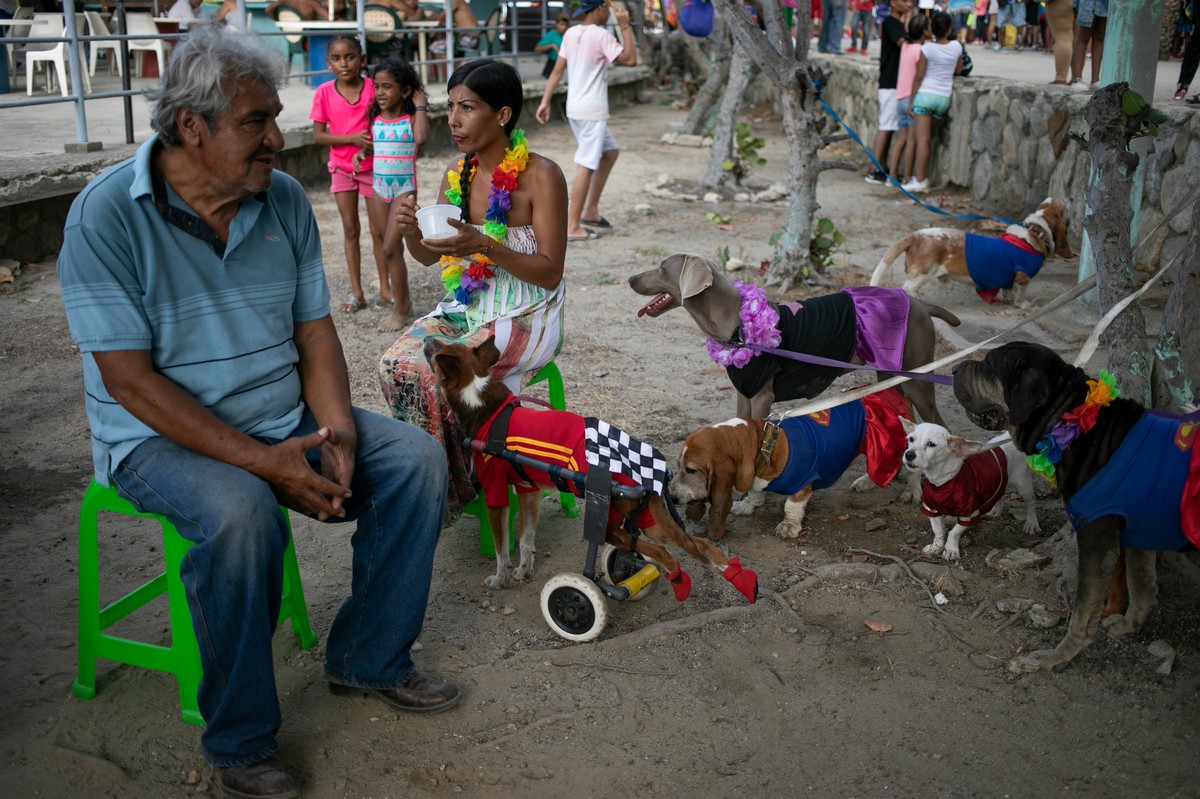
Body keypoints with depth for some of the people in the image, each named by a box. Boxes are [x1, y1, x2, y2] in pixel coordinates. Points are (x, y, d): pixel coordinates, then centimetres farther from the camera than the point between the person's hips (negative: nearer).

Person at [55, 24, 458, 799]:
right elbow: (130, 380, -19)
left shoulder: (285, 199, 0)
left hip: (284, 417, 6)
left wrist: (336, 431, -15)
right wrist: (261, 460, -26)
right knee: (241, 513, -35)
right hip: (164, 436, -5)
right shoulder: (107, 214, -16)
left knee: (418, 458, -11)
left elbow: (315, 332, 4)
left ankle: (369, 660, 7)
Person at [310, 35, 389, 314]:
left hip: (372, 166, -1)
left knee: (378, 230, 4)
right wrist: (352, 138, -21)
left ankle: (385, 289, 15)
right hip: (342, 168, 1)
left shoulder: (373, 88, -10)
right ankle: (356, 292, 14)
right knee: (350, 229, 7)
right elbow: (318, 136, -8)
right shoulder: (324, 93, -8)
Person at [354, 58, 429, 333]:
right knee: (393, 247, 14)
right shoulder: (375, 118, 4)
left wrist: (420, 106, -21)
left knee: (390, 248, -10)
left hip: (405, 188, -6)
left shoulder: (411, 118, -10)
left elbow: (420, 138, -32)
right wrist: (362, 152, -4)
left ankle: (400, 310, 1)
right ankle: (403, 301, 29)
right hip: (379, 187, 6)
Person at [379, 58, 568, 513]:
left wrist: (484, 246, -27)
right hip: (464, 308, 6)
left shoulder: (540, 176, -12)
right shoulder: (459, 171, 6)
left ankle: (452, 491, -3)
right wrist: (409, 229, -11)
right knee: (396, 363, -19)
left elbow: (550, 273, -14)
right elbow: (430, 256, 13)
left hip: (525, 317, -6)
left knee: (432, 372, -25)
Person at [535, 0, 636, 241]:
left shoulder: (570, 33, 9)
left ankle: (590, 210, 22)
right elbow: (630, 59, -13)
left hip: (575, 108, 9)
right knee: (586, 166, -5)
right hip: (592, 110, -9)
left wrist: (545, 100, 8)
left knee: (610, 152, 22)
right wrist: (625, 27, -7)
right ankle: (572, 227, -4)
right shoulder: (601, 35, -13)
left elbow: (557, 70, 7)